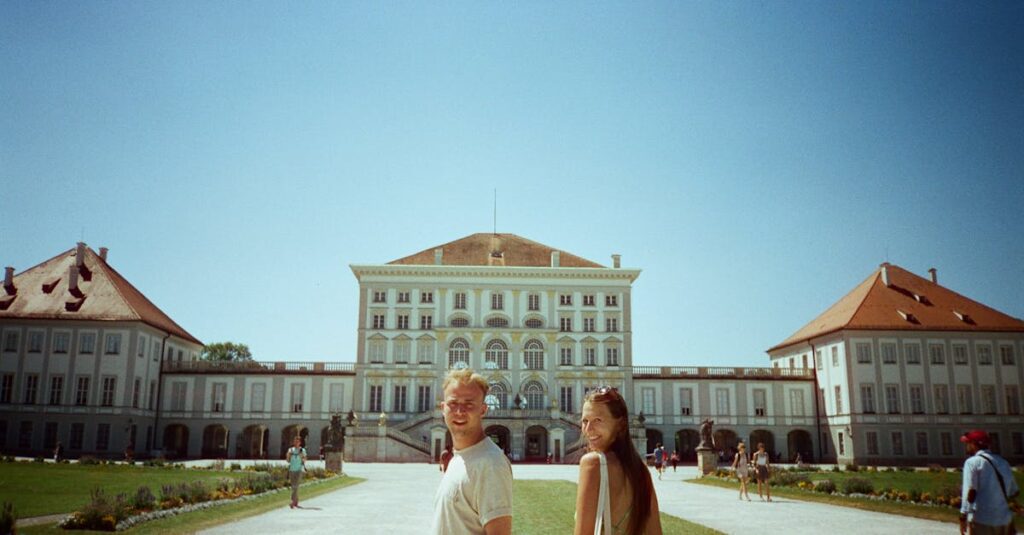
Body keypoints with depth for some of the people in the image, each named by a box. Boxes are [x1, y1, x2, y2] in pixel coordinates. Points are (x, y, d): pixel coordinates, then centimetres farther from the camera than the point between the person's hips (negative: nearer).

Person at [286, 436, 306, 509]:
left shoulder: (302, 450, 2)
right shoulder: (290, 450, 9)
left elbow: (304, 461, 0)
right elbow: (288, 461, 9)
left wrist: (301, 455, -16)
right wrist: (288, 455, -9)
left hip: (299, 470, -3)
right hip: (291, 470, 3)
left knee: (296, 486, -13)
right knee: (293, 486, 8)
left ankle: (293, 502, -15)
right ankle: (296, 501, 20)